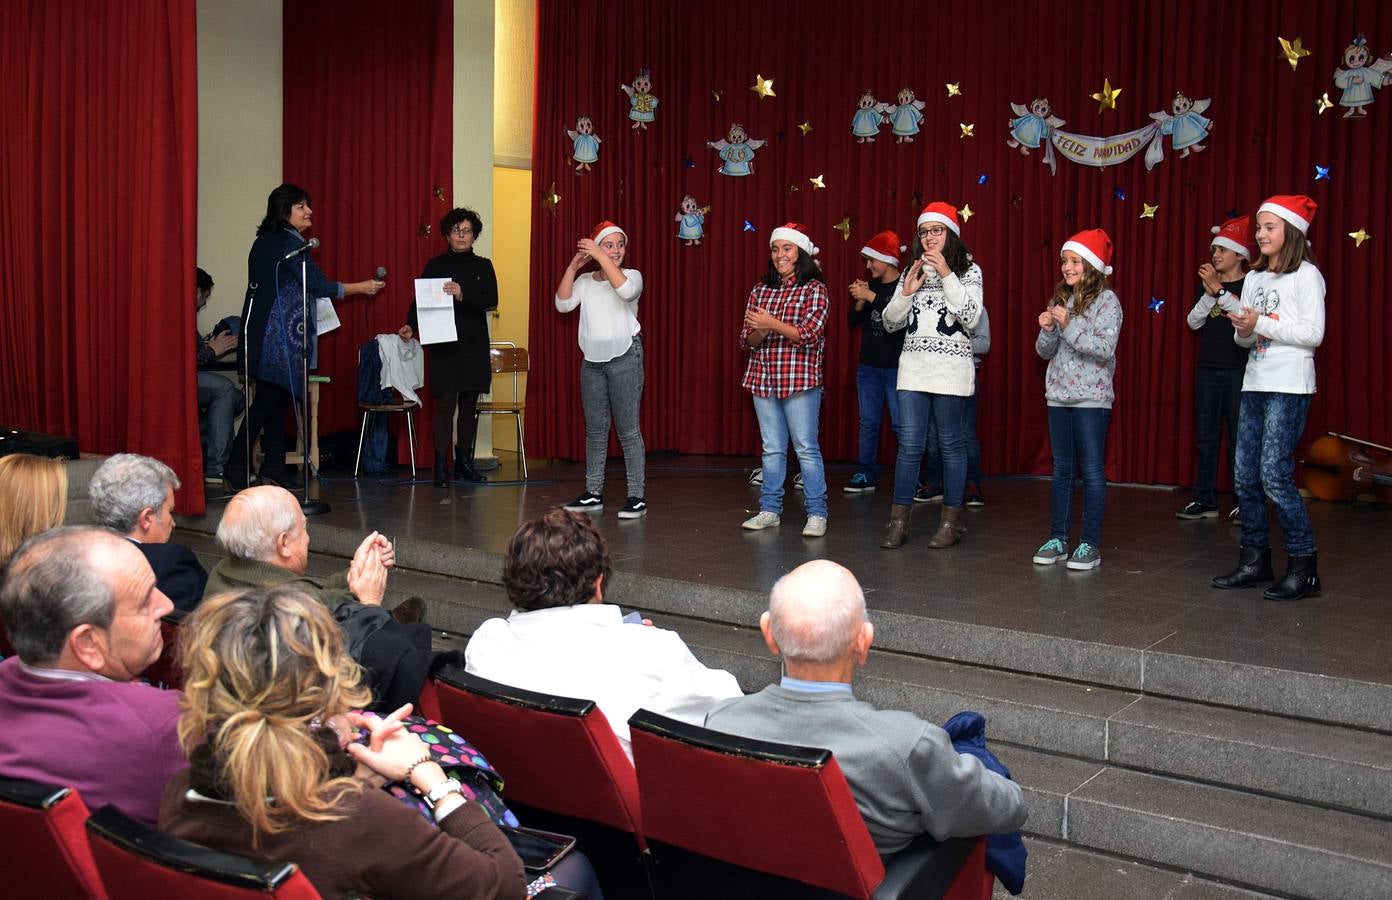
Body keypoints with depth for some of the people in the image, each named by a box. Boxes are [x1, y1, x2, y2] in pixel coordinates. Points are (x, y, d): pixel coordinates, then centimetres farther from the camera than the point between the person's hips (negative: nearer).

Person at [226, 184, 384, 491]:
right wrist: (362, 287, -3)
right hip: (278, 335, -9)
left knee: (275, 397, 10)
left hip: (265, 335, 9)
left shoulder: (266, 241, 15)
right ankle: (236, 467, -4)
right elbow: (318, 284, -13)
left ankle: (274, 465, 13)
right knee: (269, 400, -6)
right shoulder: (289, 243, -12)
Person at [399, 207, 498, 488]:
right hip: (443, 345, -2)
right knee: (445, 404, -8)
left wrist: (463, 294, -23)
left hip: (474, 346, 2)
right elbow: (420, 300, 0)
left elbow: (492, 300, -6)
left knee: (469, 405, 6)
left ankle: (464, 463, 15)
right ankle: (441, 467, -6)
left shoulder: (483, 266, 8)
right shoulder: (435, 265, 5)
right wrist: (411, 326, -18)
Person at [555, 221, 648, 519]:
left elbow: (625, 290, -24)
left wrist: (600, 256, -23)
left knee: (628, 429, -6)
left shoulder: (632, 275, -1)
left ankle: (637, 496, -3)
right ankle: (593, 493, 18)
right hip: (592, 360, 5)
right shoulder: (585, 281, 9)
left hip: (624, 357, -4)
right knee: (595, 429, 10)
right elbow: (563, 304, -4)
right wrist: (573, 266, -9)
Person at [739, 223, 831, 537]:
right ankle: (769, 510, 17)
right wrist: (760, 331, -13)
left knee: (806, 449, -3)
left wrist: (773, 324, -22)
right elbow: (747, 340, 10)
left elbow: (810, 335, -13)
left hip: (799, 379, -5)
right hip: (763, 379, 5)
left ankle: (816, 514, 2)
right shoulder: (761, 290, 12)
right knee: (772, 449, 10)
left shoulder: (814, 289, -2)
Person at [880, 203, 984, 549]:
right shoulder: (912, 272, 12)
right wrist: (907, 292, -6)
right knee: (909, 443, 0)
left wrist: (947, 275, -15)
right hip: (913, 365, 3)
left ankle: (951, 521, 12)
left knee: (950, 442, 3)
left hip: (951, 368, -3)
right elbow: (891, 322, 11)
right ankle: (899, 521, 4)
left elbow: (971, 318, -13)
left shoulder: (969, 271, 1)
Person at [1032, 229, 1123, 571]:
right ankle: (1057, 539, 15)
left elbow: (1105, 348, -17)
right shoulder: (1060, 299, 11)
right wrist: (1047, 329, -8)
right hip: (1059, 395, 6)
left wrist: (1068, 326, -20)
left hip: (1091, 398, -6)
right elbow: (1045, 352, 12)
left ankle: (1091, 544, 4)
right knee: (1062, 470, 10)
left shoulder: (1107, 300, -6)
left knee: (1092, 470, -1)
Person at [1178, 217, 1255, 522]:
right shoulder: (1206, 283, 12)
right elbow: (1193, 322, 3)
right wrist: (1209, 294, -11)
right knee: (1206, 437, 7)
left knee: (1239, 437, -2)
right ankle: (1205, 500, 11)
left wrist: (1219, 290, -20)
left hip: (1238, 371, -5)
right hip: (1207, 370, 5)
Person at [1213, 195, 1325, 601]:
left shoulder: (1306, 276, -5)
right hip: (1254, 384, 7)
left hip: (1289, 388, -7)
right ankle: (1255, 560, 15)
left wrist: (1262, 324, -16)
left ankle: (1303, 568, -4)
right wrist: (1244, 330, -6)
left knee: (1275, 475, -13)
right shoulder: (1254, 278, 15)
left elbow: (1313, 334, -13)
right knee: (1245, 476, 5)